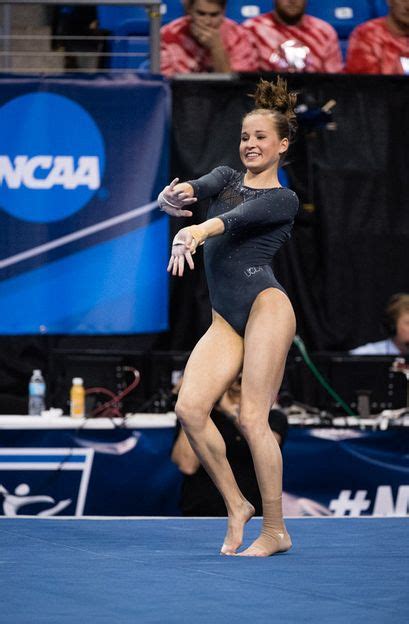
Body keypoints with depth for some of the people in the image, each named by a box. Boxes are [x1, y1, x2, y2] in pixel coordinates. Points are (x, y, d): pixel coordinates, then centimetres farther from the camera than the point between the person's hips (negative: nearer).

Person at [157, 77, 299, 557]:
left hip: (265, 305, -5)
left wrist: (196, 231, -38)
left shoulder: (283, 200, 5)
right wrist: (175, 195, -30)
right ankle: (236, 505, 2)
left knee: (252, 418, -11)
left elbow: (238, 217, -17)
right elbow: (202, 189, -5)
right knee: (189, 408, -12)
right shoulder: (226, 178, 20)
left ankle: (276, 530, -2)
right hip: (224, 320, 5)